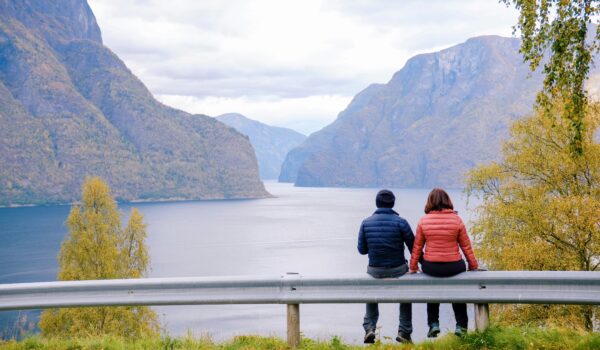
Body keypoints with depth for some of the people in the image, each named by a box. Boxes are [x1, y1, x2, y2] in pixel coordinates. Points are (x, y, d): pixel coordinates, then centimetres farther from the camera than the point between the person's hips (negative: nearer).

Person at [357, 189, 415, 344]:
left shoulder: (366, 222, -5)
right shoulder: (400, 222, -11)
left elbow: (362, 249, 1)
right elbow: (414, 248, -7)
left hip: (374, 270, 2)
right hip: (398, 270, -1)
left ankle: (369, 328, 18)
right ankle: (404, 331, 23)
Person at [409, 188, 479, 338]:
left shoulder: (423, 221, -4)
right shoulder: (456, 219, -6)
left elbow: (417, 247, 1)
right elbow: (466, 246, 1)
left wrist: (413, 267, 13)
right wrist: (474, 266, 13)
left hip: (430, 268, 1)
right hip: (454, 267, -1)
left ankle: (433, 324, 28)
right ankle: (461, 326, 25)